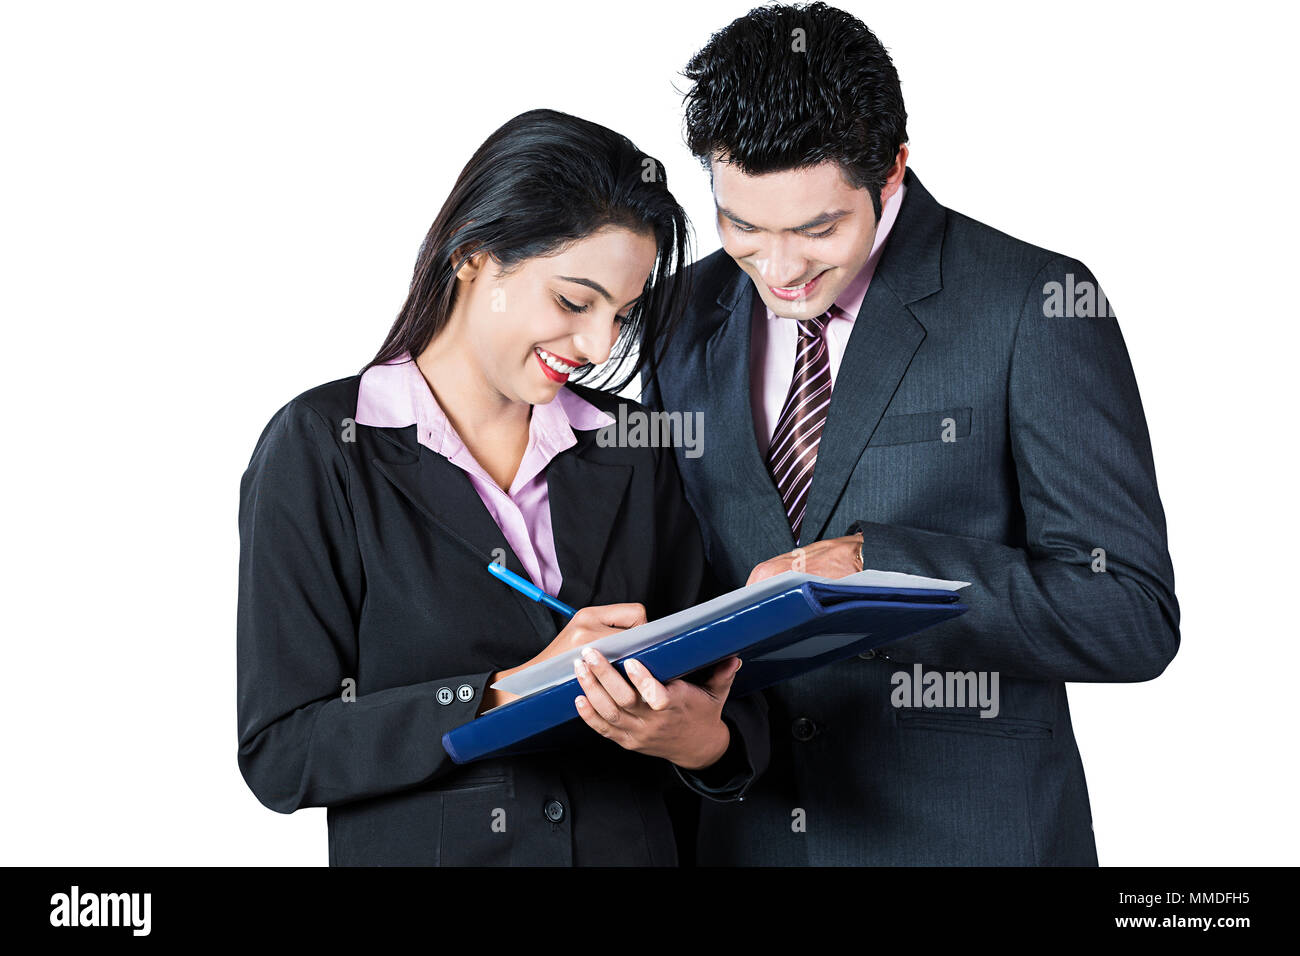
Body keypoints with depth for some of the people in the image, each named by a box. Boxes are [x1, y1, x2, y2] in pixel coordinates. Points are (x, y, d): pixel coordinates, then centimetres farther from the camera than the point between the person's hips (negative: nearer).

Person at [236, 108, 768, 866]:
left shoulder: (633, 453, 7)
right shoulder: (322, 448, -4)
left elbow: (700, 686, 9)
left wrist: (701, 740, -13)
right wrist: (517, 691, -17)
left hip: (634, 846, 3)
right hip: (415, 848, -2)